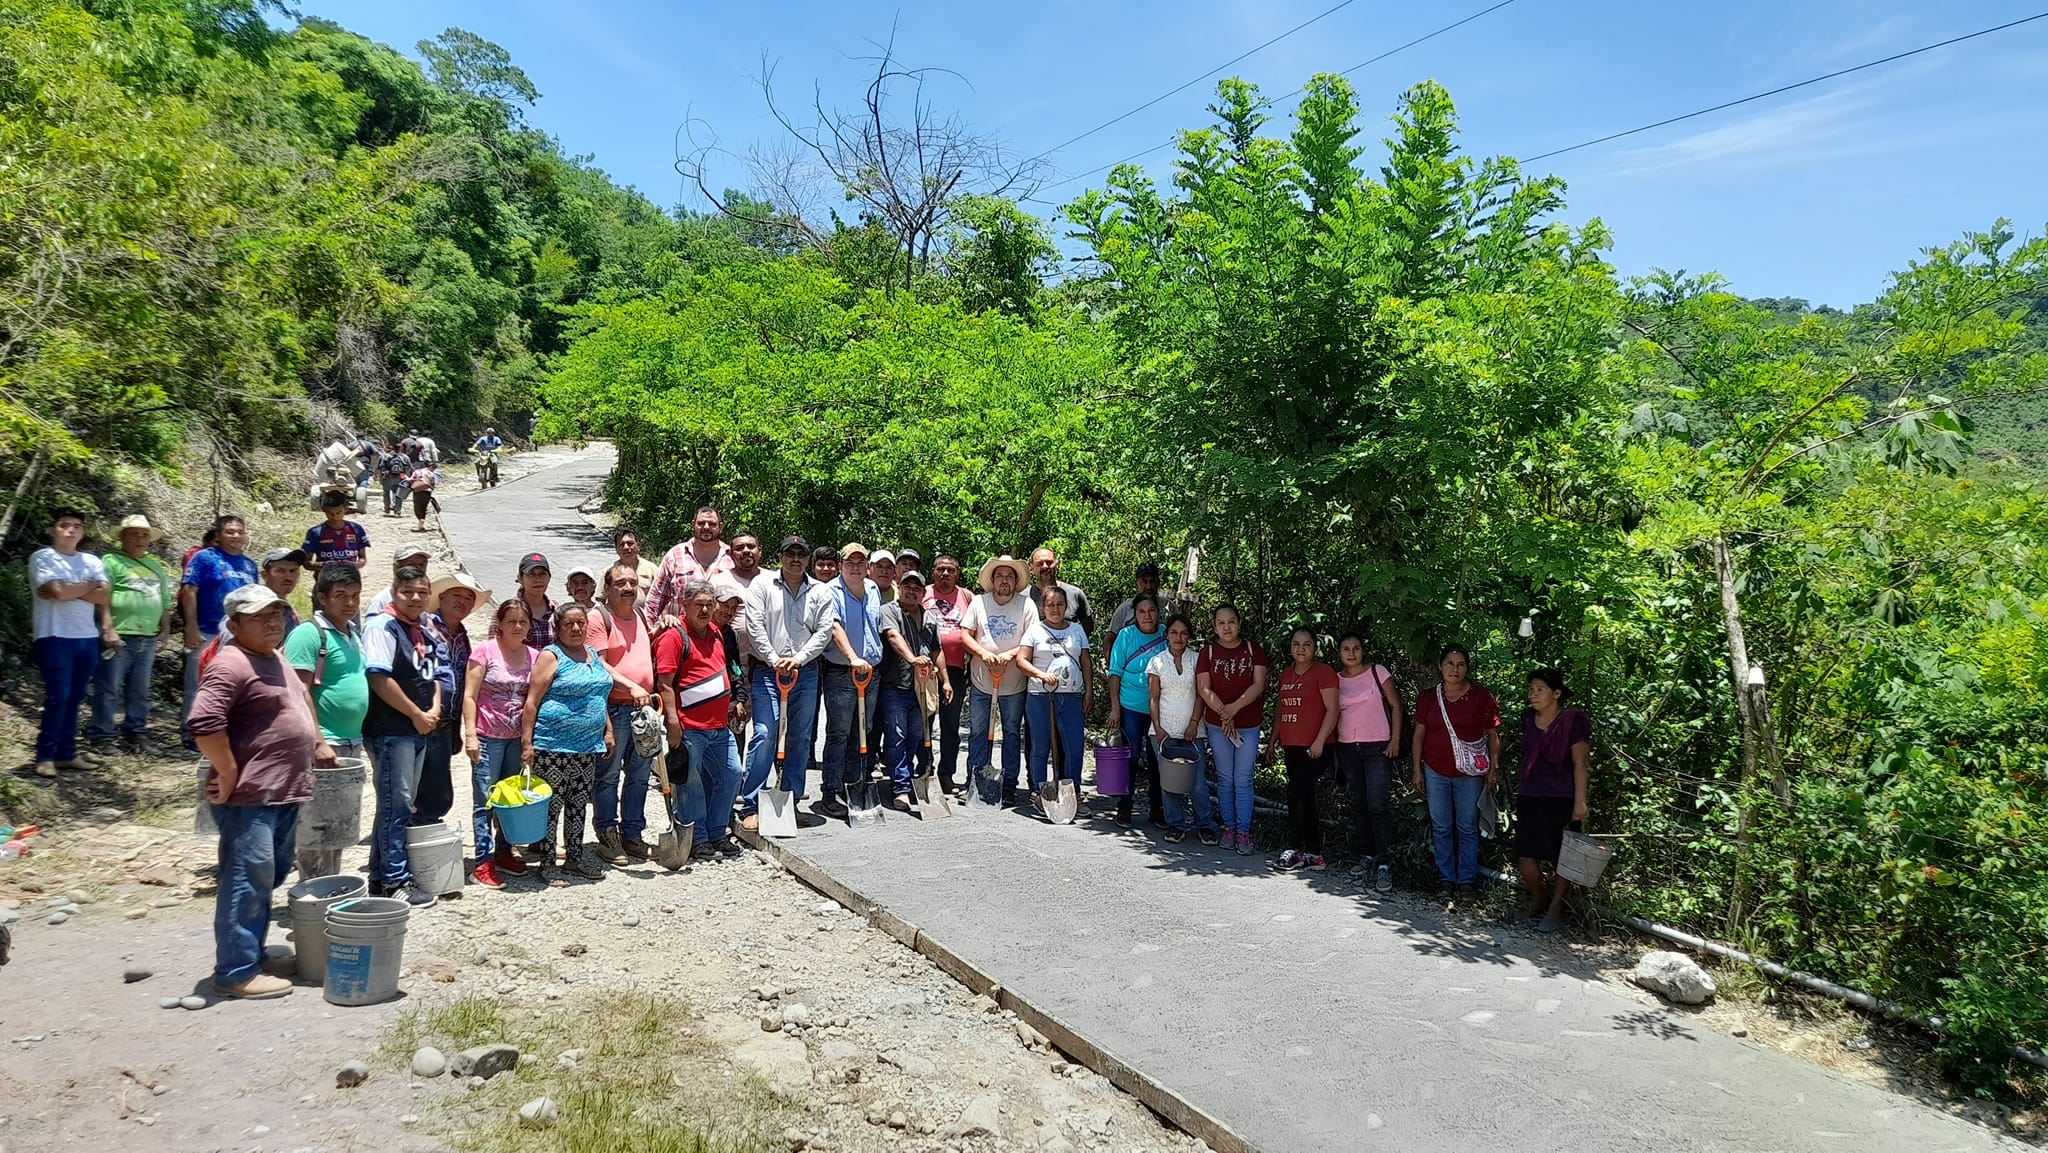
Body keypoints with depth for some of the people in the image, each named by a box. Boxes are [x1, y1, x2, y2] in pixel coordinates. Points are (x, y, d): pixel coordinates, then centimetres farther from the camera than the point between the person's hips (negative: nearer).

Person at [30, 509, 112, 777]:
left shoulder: (92, 561, 13)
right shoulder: (42, 558, -2)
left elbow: (104, 596, 3)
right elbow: (56, 591, -17)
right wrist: (90, 585, -2)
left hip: (87, 638, 5)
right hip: (55, 637, -5)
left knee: (74, 698, 9)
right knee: (58, 697, -8)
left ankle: (66, 753, 15)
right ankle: (45, 756, -1)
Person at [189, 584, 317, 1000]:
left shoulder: (275, 659, 16)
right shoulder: (230, 665, -15)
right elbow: (204, 723, -26)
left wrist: (316, 744, 20)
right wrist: (229, 775, -20)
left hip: (283, 795, 10)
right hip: (249, 798, -10)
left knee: (269, 880, 17)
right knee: (248, 883, -6)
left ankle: (253, 955, 29)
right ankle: (237, 973, 1)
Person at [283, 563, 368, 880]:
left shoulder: (354, 632, 14)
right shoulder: (309, 634, -11)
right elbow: (300, 691, -17)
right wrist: (317, 742, -22)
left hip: (352, 744, 9)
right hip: (324, 745, -9)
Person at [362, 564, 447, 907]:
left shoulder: (424, 631, 15)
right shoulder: (383, 626, -11)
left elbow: (434, 676, 21)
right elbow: (380, 679, -19)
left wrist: (434, 709, 1)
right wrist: (417, 715, -14)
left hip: (419, 730, 9)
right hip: (390, 731, -9)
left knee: (401, 804, 13)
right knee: (395, 804, -4)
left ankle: (380, 876, 23)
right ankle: (395, 880, 2)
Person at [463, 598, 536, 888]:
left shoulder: (534, 656, 6)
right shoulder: (484, 651, -7)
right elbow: (469, 696, -8)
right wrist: (470, 734, -14)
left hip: (517, 738, 5)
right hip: (488, 737, -5)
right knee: (485, 800, -1)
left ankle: (503, 853, 24)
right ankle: (483, 863, 3)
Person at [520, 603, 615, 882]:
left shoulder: (593, 654, 13)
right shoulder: (551, 656, -8)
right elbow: (532, 701, -11)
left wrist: (608, 730, 15)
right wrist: (527, 743, -15)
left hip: (587, 745, 7)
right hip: (553, 746, -7)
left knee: (578, 804, 14)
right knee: (551, 805, -1)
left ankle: (575, 858, 24)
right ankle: (546, 864, 8)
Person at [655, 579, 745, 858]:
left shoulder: (716, 632, 15)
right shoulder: (674, 636, -10)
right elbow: (664, 683, -14)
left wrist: (731, 704, 24)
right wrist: (672, 721, -18)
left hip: (720, 725, 8)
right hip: (689, 728, -8)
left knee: (731, 773, 11)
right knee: (691, 783, 2)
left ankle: (716, 833, 23)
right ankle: (697, 839, 13)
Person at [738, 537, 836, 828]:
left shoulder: (821, 592, 9)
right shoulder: (762, 587, 3)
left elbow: (824, 631, 1)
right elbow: (755, 628, -4)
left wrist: (798, 658, -11)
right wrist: (774, 659, -14)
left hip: (805, 672, 3)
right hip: (767, 671, -3)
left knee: (800, 738, 8)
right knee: (764, 734, -12)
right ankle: (750, 806, -8)